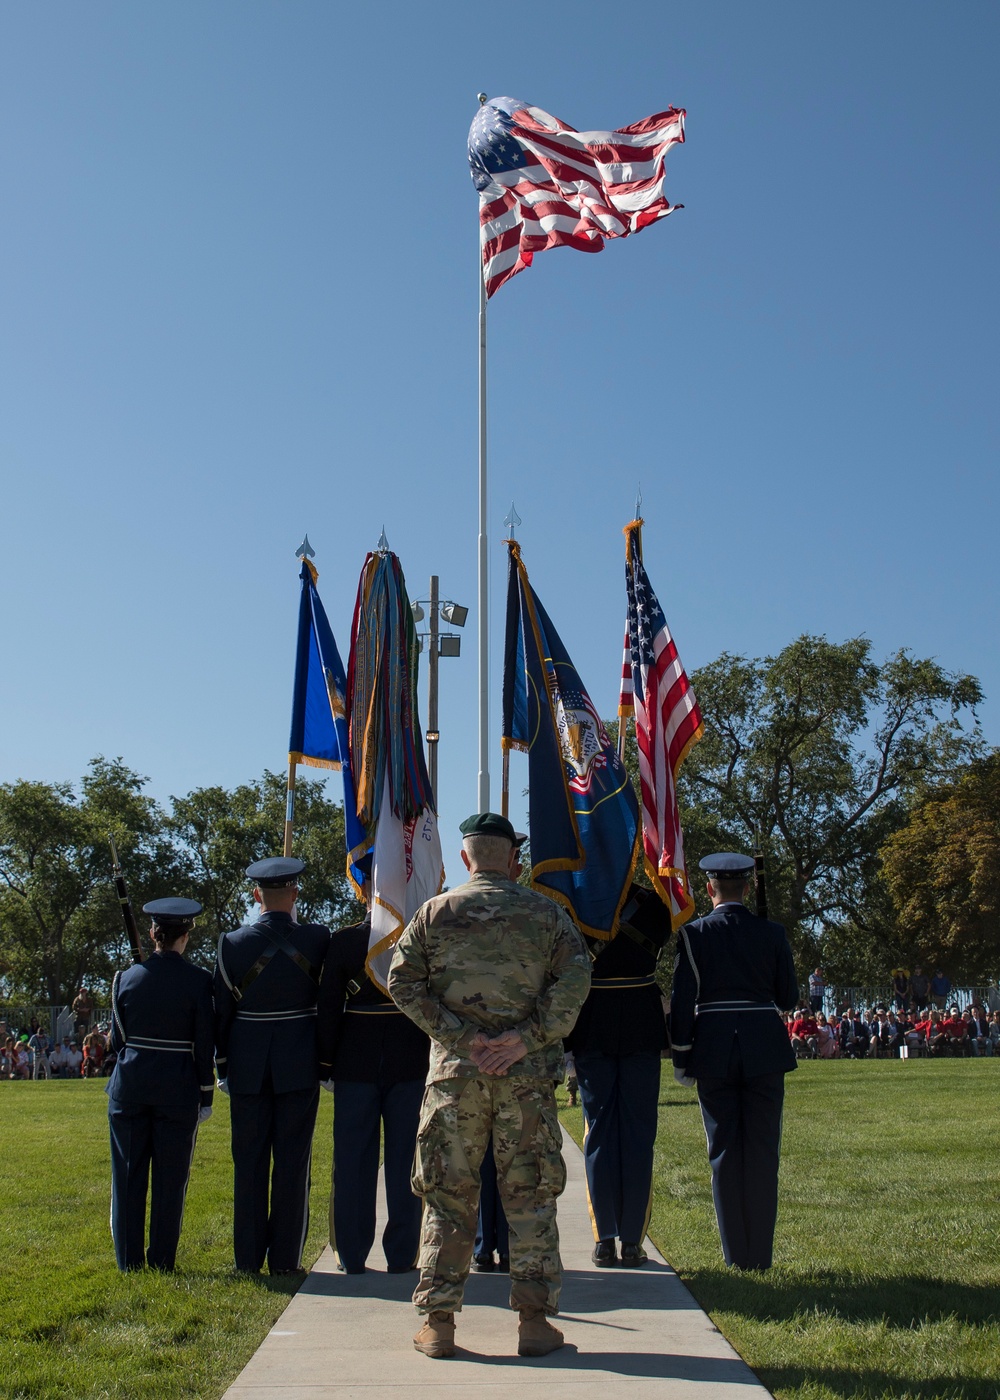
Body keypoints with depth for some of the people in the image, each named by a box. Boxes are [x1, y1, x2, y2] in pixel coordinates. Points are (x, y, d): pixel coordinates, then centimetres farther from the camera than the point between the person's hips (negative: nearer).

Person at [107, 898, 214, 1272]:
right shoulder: (197, 980, -9)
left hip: (129, 1087, 2)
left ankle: (129, 1260, 17)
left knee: (129, 1175, 11)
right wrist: (205, 1096, 2)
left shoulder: (127, 977, -1)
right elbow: (204, 1043, -6)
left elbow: (117, 1037, 6)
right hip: (178, 1089, -2)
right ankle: (161, 1260, 14)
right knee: (170, 1178, 8)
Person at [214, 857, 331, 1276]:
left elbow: (222, 1010, 2)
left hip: (247, 1064, 1)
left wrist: (222, 1067, 11)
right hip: (299, 1063, -1)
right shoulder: (318, 938, -7)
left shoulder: (232, 943, -4)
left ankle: (248, 1259, 15)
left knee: (249, 1161, 9)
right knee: (292, 1161, 6)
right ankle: (285, 1258, 10)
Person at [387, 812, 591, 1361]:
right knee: (530, 1194, 8)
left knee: (446, 1194, 8)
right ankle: (534, 1320, 10)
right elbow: (576, 977, -9)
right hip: (528, 1074, 0)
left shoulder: (434, 912, 4)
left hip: (454, 1071, 0)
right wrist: (527, 1038, -10)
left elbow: (402, 981, -3)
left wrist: (459, 1037, -6)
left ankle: (438, 1321, 11)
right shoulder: (546, 912, 3)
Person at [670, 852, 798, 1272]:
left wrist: (681, 1057, 3)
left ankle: (736, 1254, 11)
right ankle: (760, 1255, 8)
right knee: (762, 1150, 6)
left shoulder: (693, 934, -3)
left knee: (724, 1151, 7)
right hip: (765, 1046, 1)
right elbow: (789, 997, 5)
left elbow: (682, 1000, -4)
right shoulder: (772, 933, 0)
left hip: (713, 1048, 0)